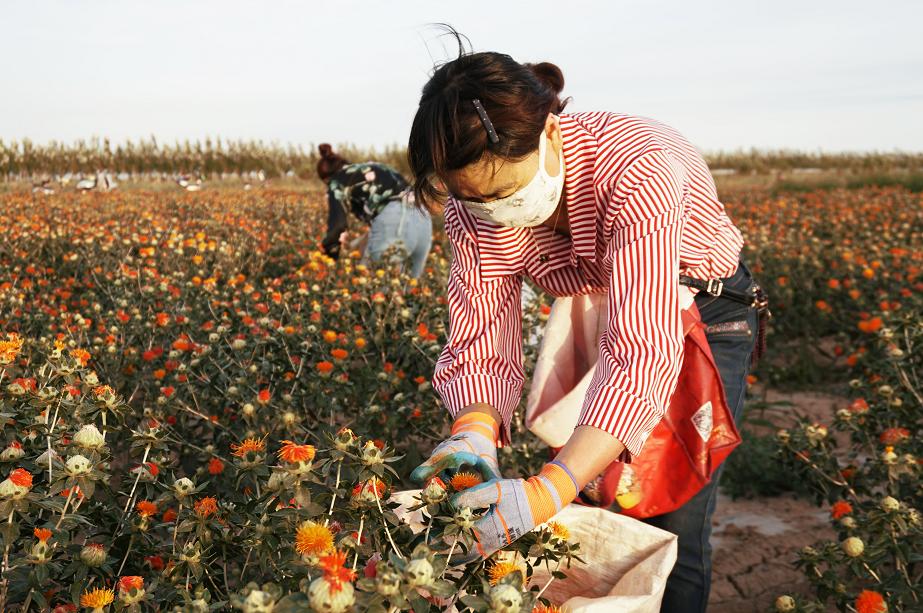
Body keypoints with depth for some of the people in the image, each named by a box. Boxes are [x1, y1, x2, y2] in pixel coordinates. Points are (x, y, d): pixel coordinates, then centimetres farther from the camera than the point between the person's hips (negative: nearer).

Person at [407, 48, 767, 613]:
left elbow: (644, 351, -46)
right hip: (594, 317, 4)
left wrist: (548, 491, -55)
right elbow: (481, 340, -20)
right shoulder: (476, 205, -21)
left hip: (704, 314, -4)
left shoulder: (638, 170, -39)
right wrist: (474, 431, -42)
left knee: (672, 531, -7)